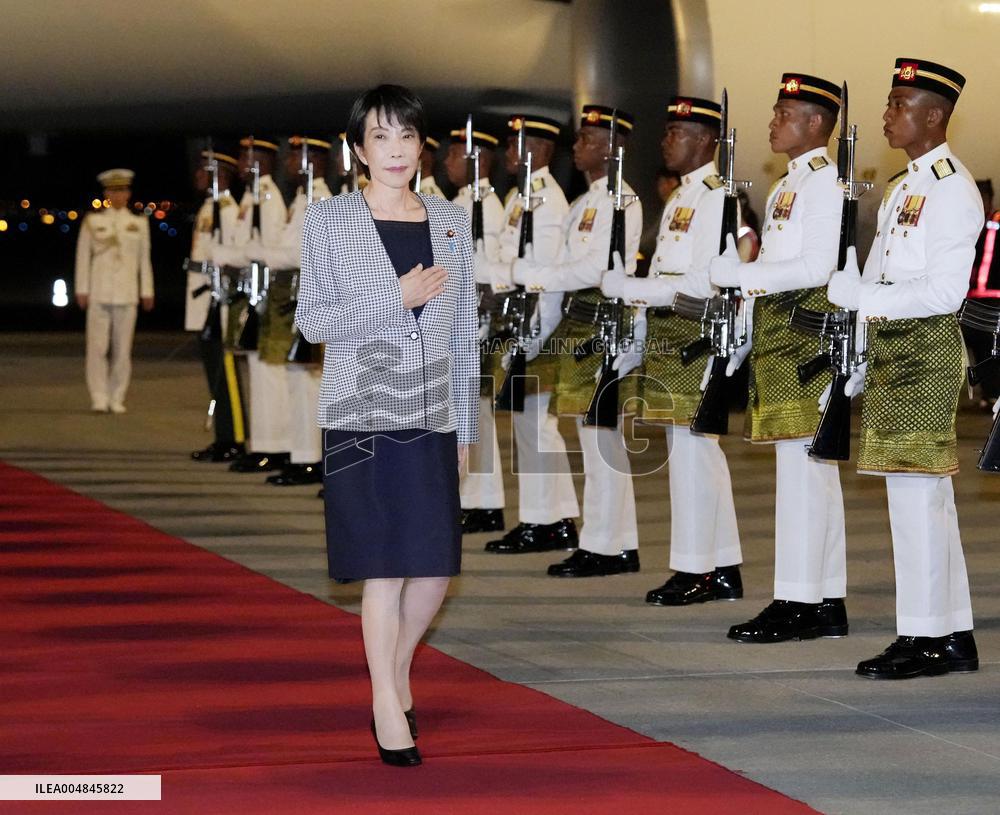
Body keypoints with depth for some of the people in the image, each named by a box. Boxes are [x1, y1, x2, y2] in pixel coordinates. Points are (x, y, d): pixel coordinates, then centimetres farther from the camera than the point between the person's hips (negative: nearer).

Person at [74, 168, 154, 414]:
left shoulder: (139, 223, 11)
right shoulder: (92, 222, 7)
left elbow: (144, 260, 12)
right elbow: (83, 257, 7)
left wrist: (147, 292, 8)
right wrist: (81, 290, 2)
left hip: (127, 294, 1)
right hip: (99, 293, -1)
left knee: (122, 348, 0)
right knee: (97, 347, -6)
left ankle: (117, 398, 6)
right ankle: (99, 398, -4)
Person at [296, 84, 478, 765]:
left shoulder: (451, 221, 9)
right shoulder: (328, 221, 0)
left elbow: (465, 331, 12)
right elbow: (312, 320, -5)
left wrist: (466, 424, 11)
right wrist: (395, 299, -14)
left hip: (432, 415, 4)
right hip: (363, 412, -3)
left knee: (437, 563, 4)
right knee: (385, 564, -4)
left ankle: (397, 668, 29)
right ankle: (389, 705, 8)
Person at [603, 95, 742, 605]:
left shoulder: (718, 198, -12)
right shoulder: (679, 201, 18)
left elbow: (704, 283, -21)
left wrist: (630, 288, -18)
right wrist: (633, 348, 18)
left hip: (695, 338, -10)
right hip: (666, 342, 10)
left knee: (690, 447, -7)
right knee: (695, 450, 11)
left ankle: (694, 571, -2)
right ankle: (723, 569, 17)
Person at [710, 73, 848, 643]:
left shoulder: (825, 181, -10)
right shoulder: (787, 186, 20)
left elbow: (817, 265, -20)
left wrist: (741, 273, -18)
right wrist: (744, 340, 17)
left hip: (807, 332, -10)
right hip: (778, 334, 10)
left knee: (801, 461, -10)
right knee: (811, 466, 10)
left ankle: (798, 603, -10)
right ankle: (826, 602, 12)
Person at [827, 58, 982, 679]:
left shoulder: (953, 189, -11)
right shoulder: (902, 189, 18)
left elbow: (944, 291, -19)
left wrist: (863, 297, -22)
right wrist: (859, 369, 17)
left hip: (927, 347, -9)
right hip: (891, 347, 9)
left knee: (916, 485, -9)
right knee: (927, 490, 11)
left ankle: (923, 638, -6)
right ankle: (954, 636, 15)